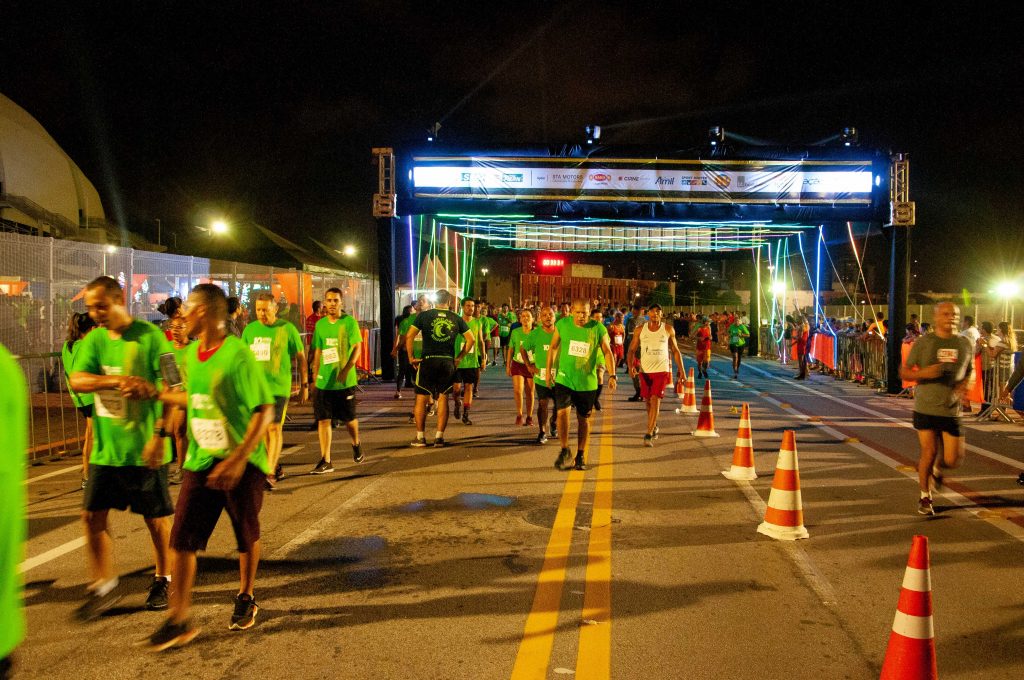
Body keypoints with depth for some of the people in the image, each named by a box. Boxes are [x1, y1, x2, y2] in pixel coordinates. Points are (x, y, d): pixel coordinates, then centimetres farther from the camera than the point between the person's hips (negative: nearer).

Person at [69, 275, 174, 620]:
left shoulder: (149, 336, -10)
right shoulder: (93, 340, 5)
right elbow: (77, 380, -9)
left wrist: (159, 435, -19)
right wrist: (119, 380, -26)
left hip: (144, 448, -5)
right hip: (105, 448, 5)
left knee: (156, 518, 7)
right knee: (92, 515, 6)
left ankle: (163, 580, 27)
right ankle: (103, 586, 23)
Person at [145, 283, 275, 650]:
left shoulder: (238, 355, -18)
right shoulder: (190, 353, 5)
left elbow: (264, 410, -20)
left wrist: (239, 458, -25)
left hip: (242, 463, -6)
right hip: (201, 461, 6)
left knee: (247, 536, 12)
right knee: (182, 538, 0)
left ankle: (246, 598, 35)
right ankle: (178, 620, 11)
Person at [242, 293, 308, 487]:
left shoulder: (287, 329, -3)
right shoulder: (249, 330, 8)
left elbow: (300, 357, 3)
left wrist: (304, 385, 3)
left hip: (278, 387, -5)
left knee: (274, 428, -11)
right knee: (263, 429, 12)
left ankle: (270, 474, -11)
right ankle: (277, 466, 28)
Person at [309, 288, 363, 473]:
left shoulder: (349, 322, -4)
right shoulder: (320, 324, 8)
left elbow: (357, 348, -9)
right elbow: (317, 352, 13)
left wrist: (345, 370, -19)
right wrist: (316, 376, 10)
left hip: (345, 381, -3)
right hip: (323, 381, 3)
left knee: (349, 418, 10)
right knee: (322, 420, -2)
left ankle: (356, 445, 39)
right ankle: (325, 461, 3)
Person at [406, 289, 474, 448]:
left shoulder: (424, 315, 1)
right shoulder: (456, 318, 7)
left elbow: (409, 337, -7)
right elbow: (471, 339, 7)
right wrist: (459, 358, 12)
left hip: (428, 361, -2)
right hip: (448, 363, 2)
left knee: (421, 398, 8)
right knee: (443, 398, 10)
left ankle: (420, 437, 11)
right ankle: (439, 437, 10)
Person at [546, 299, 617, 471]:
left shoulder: (598, 329, -6)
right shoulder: (562, 325, -3)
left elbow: (607, 352, -2)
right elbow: (553, 347, 9)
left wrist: (612, 375, -12)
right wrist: (549, 370, 8)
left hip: (587, 382, 0)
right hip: (564, 378, 0)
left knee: (583, 418, 8)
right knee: (562, 412, -15)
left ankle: (580, 456, 22)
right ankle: (565, 451, 2)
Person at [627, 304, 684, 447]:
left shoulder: (668, 329, -1)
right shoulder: (640, 330, 0)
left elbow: (675, 351, 6)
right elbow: (632, 349, 2)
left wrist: (681, 371, 2)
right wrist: (631, 366, -16)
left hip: (662, 370, -2)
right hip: (644, 371, 2)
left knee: (655, 400, -13)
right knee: (648, 401, 13)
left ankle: (649, 434, -12)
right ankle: (654, 426, 38)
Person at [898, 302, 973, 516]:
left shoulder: (965, 344, 5)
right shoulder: (923, 342, -3)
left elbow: (969, 373, 19)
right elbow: (904, 372, -1)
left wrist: (963, 386, -3)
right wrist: (924, 373, -21)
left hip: (951, 410, 2)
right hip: (925, 408, -2)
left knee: (952, 460, -2)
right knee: (928, 453, 0)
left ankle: (936, 468, 36)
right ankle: (925, 497, 21)